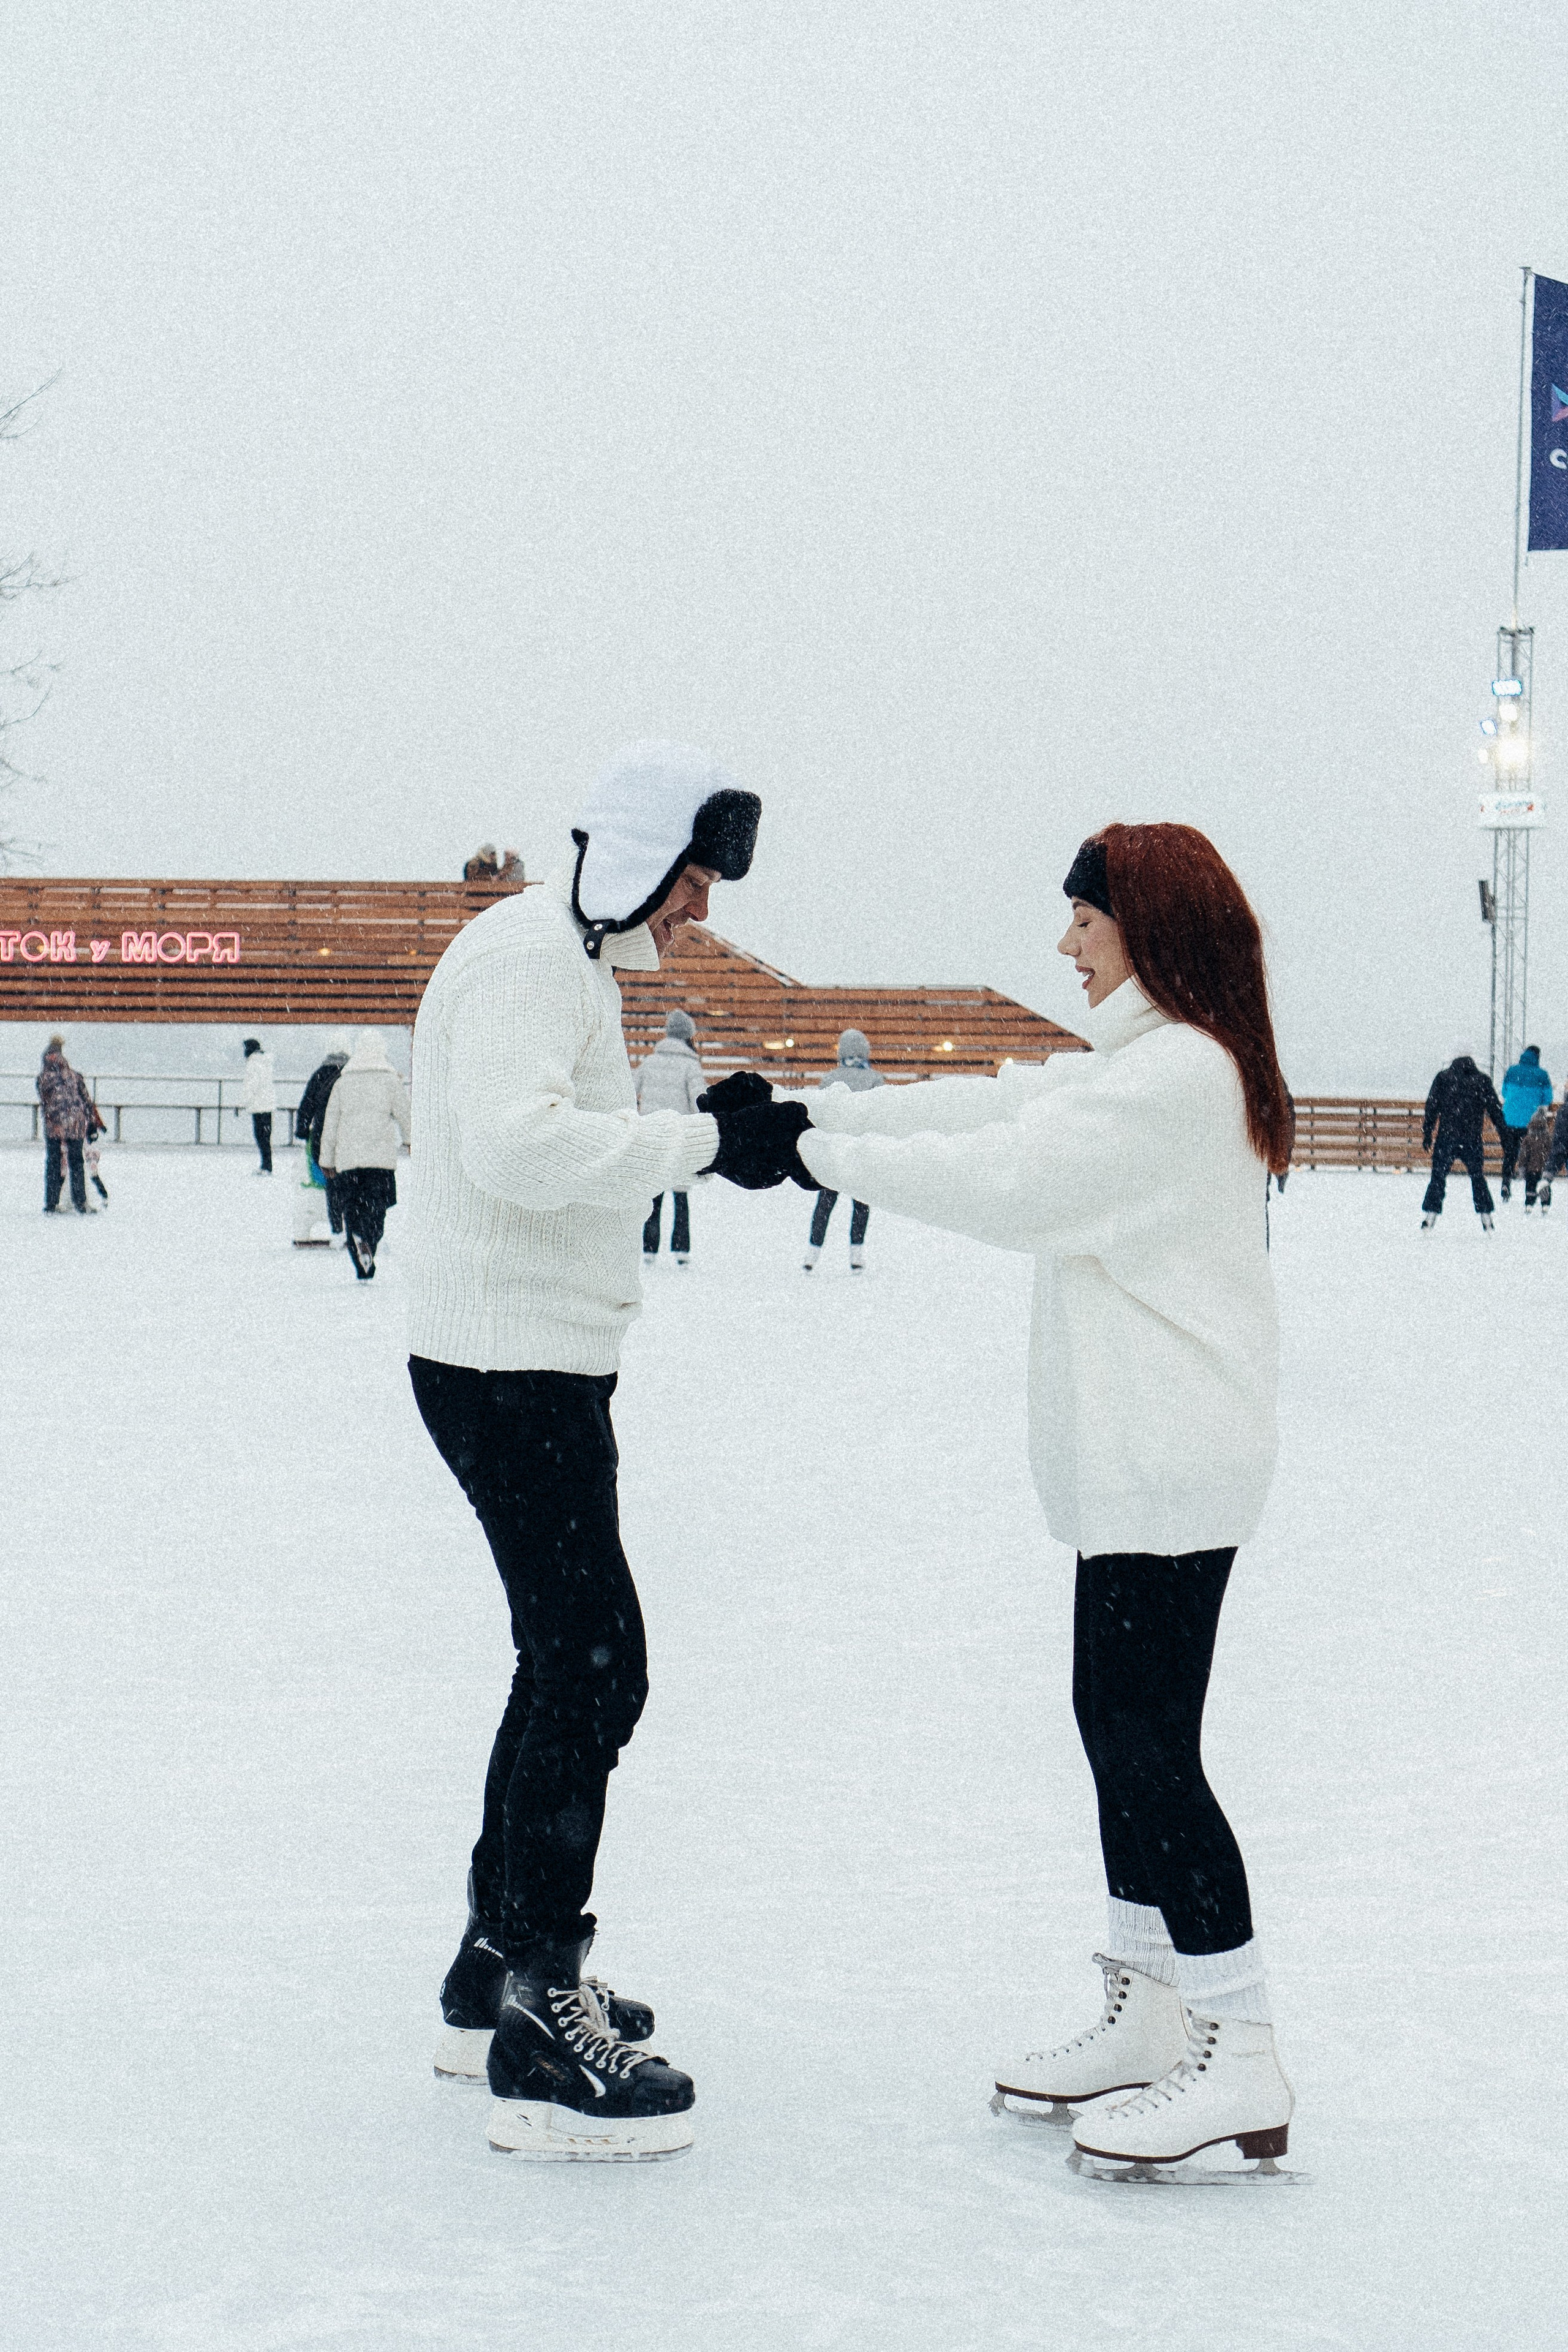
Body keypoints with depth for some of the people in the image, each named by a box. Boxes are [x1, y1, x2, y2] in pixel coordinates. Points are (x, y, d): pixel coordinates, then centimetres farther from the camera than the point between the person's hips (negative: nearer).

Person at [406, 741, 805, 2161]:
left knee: (571, 1657, 18)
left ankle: (499, 1968, 30)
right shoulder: (528, 954, -16)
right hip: (511, 1368, -11)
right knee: (595, 1664, -13)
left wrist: (721, 1131, 0)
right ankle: (541, 2038, -10)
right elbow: (516, 1144, -31)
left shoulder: (576, 965, 19)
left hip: (547, 1366, 11)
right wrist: (701, 1141, -29)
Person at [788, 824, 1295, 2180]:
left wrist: (832, 1155, -12)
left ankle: (1240, 2066, -7)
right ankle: (1149, 2020, 23)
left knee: (1153, 1745, -10)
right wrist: (814, 1113, 8)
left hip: (1170, 1463, -11)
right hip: (1137, 1457, 11)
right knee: (1119, 1719, 14)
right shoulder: (1137, 1066, 16)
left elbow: (1006, 1181, -20)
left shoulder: (1177, 1072, -16)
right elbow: (999, 1107, 15)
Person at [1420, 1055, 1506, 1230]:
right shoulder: (1482, 1081, 7)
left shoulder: (1443, 1078, 4)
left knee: (1438, 1178, 6)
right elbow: (1495, 1111, 8)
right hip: (1472, 1141, 1)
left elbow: (1431, 1108, 0)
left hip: (1446, 1139, -1)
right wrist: (1505, 1137, 11)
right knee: (1478, 1178, 14)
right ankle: (1486, 1219, 11)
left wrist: (1427, 1135, 2)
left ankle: (1429, 1216, -2)